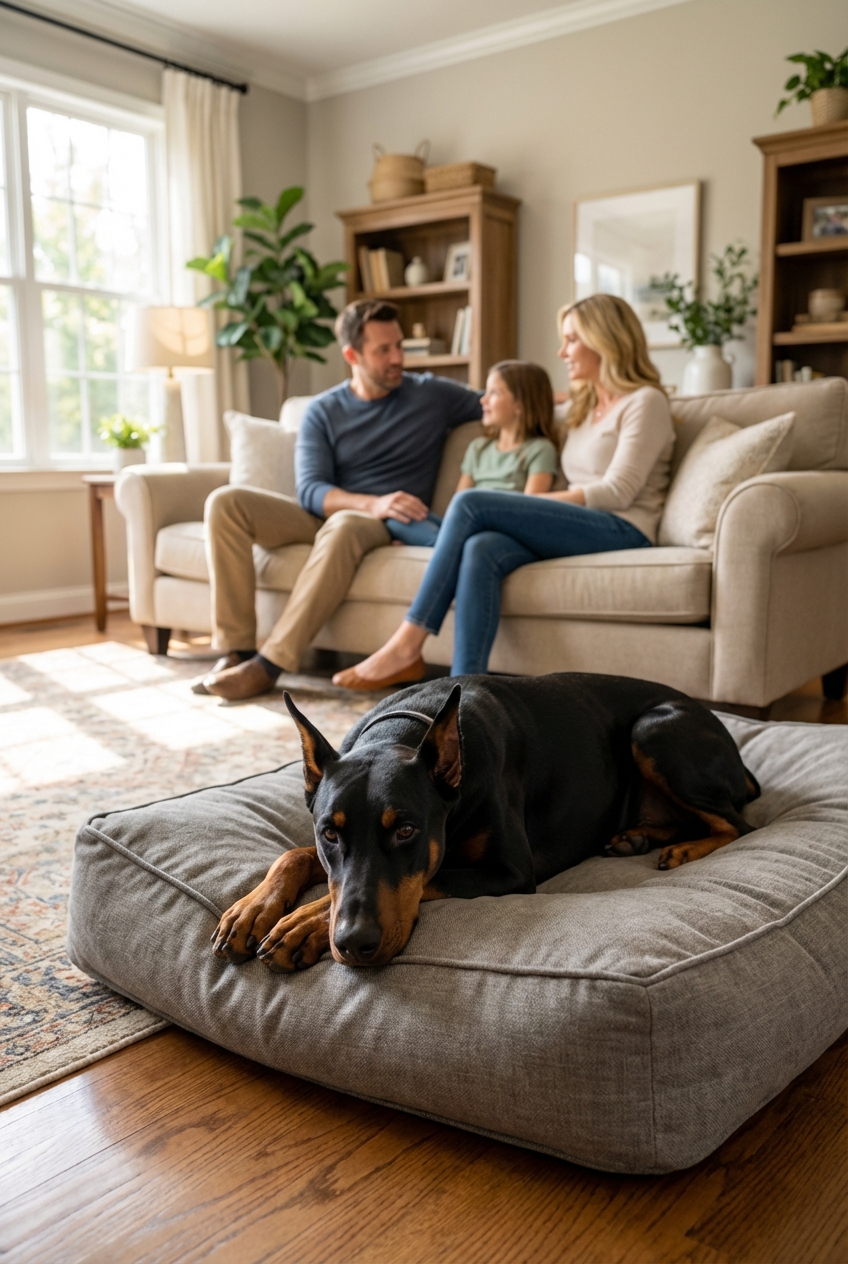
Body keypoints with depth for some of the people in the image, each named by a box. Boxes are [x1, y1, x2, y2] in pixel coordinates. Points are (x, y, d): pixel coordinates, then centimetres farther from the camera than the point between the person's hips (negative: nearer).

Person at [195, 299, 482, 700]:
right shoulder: (322, 411, 6)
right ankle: (236, 649, -23)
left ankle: (270, 662, -37)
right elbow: (310, 491, -8)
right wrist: (373, 502, -26)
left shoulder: (432, 394, 6)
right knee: (225, 501, -18)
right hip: (323, 515, 3)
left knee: (343, 526, -39)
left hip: (385, 525, -3)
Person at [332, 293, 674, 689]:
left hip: (623, 531, -6)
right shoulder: (585, 407, 29)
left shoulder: (645, 402, 3)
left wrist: (534, 501, -10)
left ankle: (407, 645, -22)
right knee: (481, 551, -28)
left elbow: (617, 492, -9)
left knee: (470, 502, -22)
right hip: (581, 528, 7)